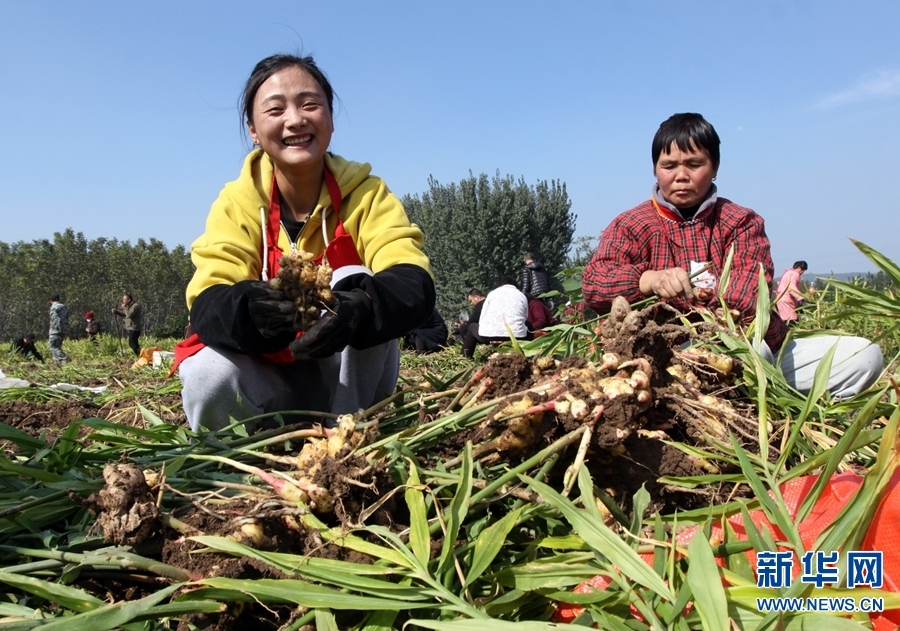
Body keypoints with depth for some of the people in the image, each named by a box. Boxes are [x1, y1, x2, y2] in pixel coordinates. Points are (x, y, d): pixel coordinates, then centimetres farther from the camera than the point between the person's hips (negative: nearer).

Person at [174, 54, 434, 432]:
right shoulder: (237, 202, -9)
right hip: (264, 380, 1)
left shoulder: (366, 193, -11)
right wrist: (251, 310, -47)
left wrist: (360, 308, -49)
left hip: (351, 382, 0)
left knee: (360, 285, -26)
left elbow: (414, 286, -26)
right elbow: (206, 305, -23)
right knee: (208, 374, -30)